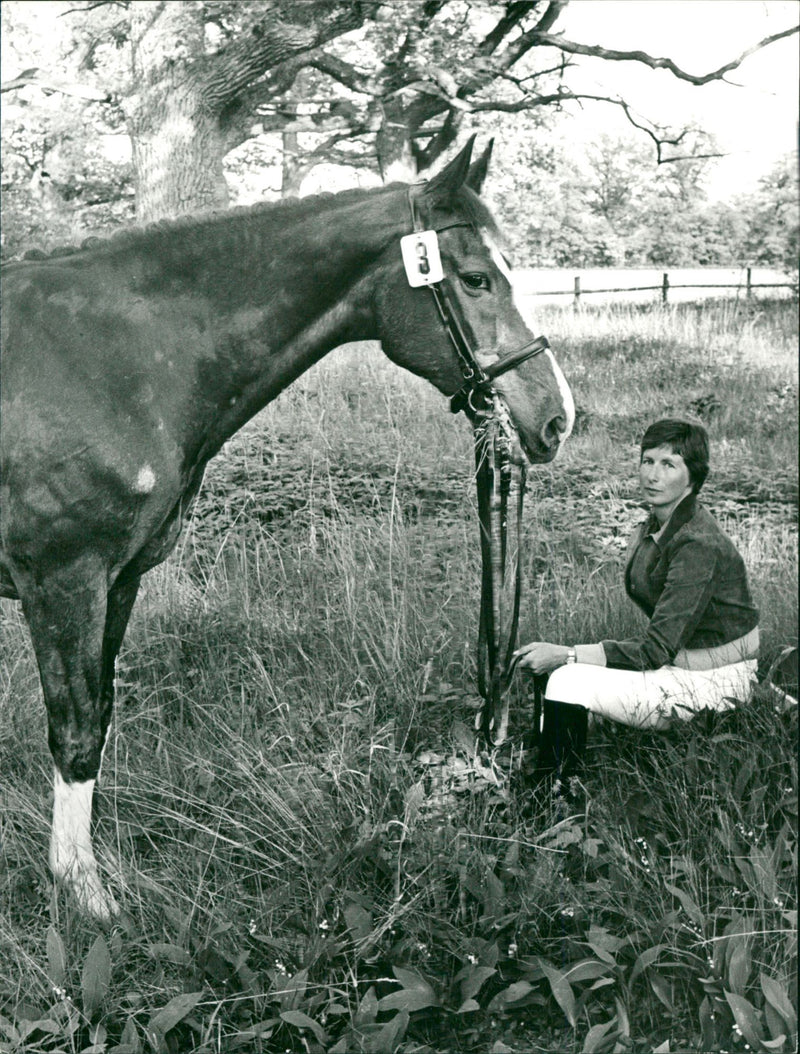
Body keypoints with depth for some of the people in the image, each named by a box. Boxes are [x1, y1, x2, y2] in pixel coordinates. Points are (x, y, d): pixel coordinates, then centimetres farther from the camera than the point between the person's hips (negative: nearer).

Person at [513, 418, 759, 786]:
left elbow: (658, 648, -24)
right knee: (556, 668, -2)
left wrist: (567, 655, -24)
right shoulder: (649, 530, 4)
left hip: (713, 683, -8)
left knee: (569, 679, -19)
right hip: (674, 663, 9)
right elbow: (662, 635, 10)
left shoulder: (700, 545, -24)